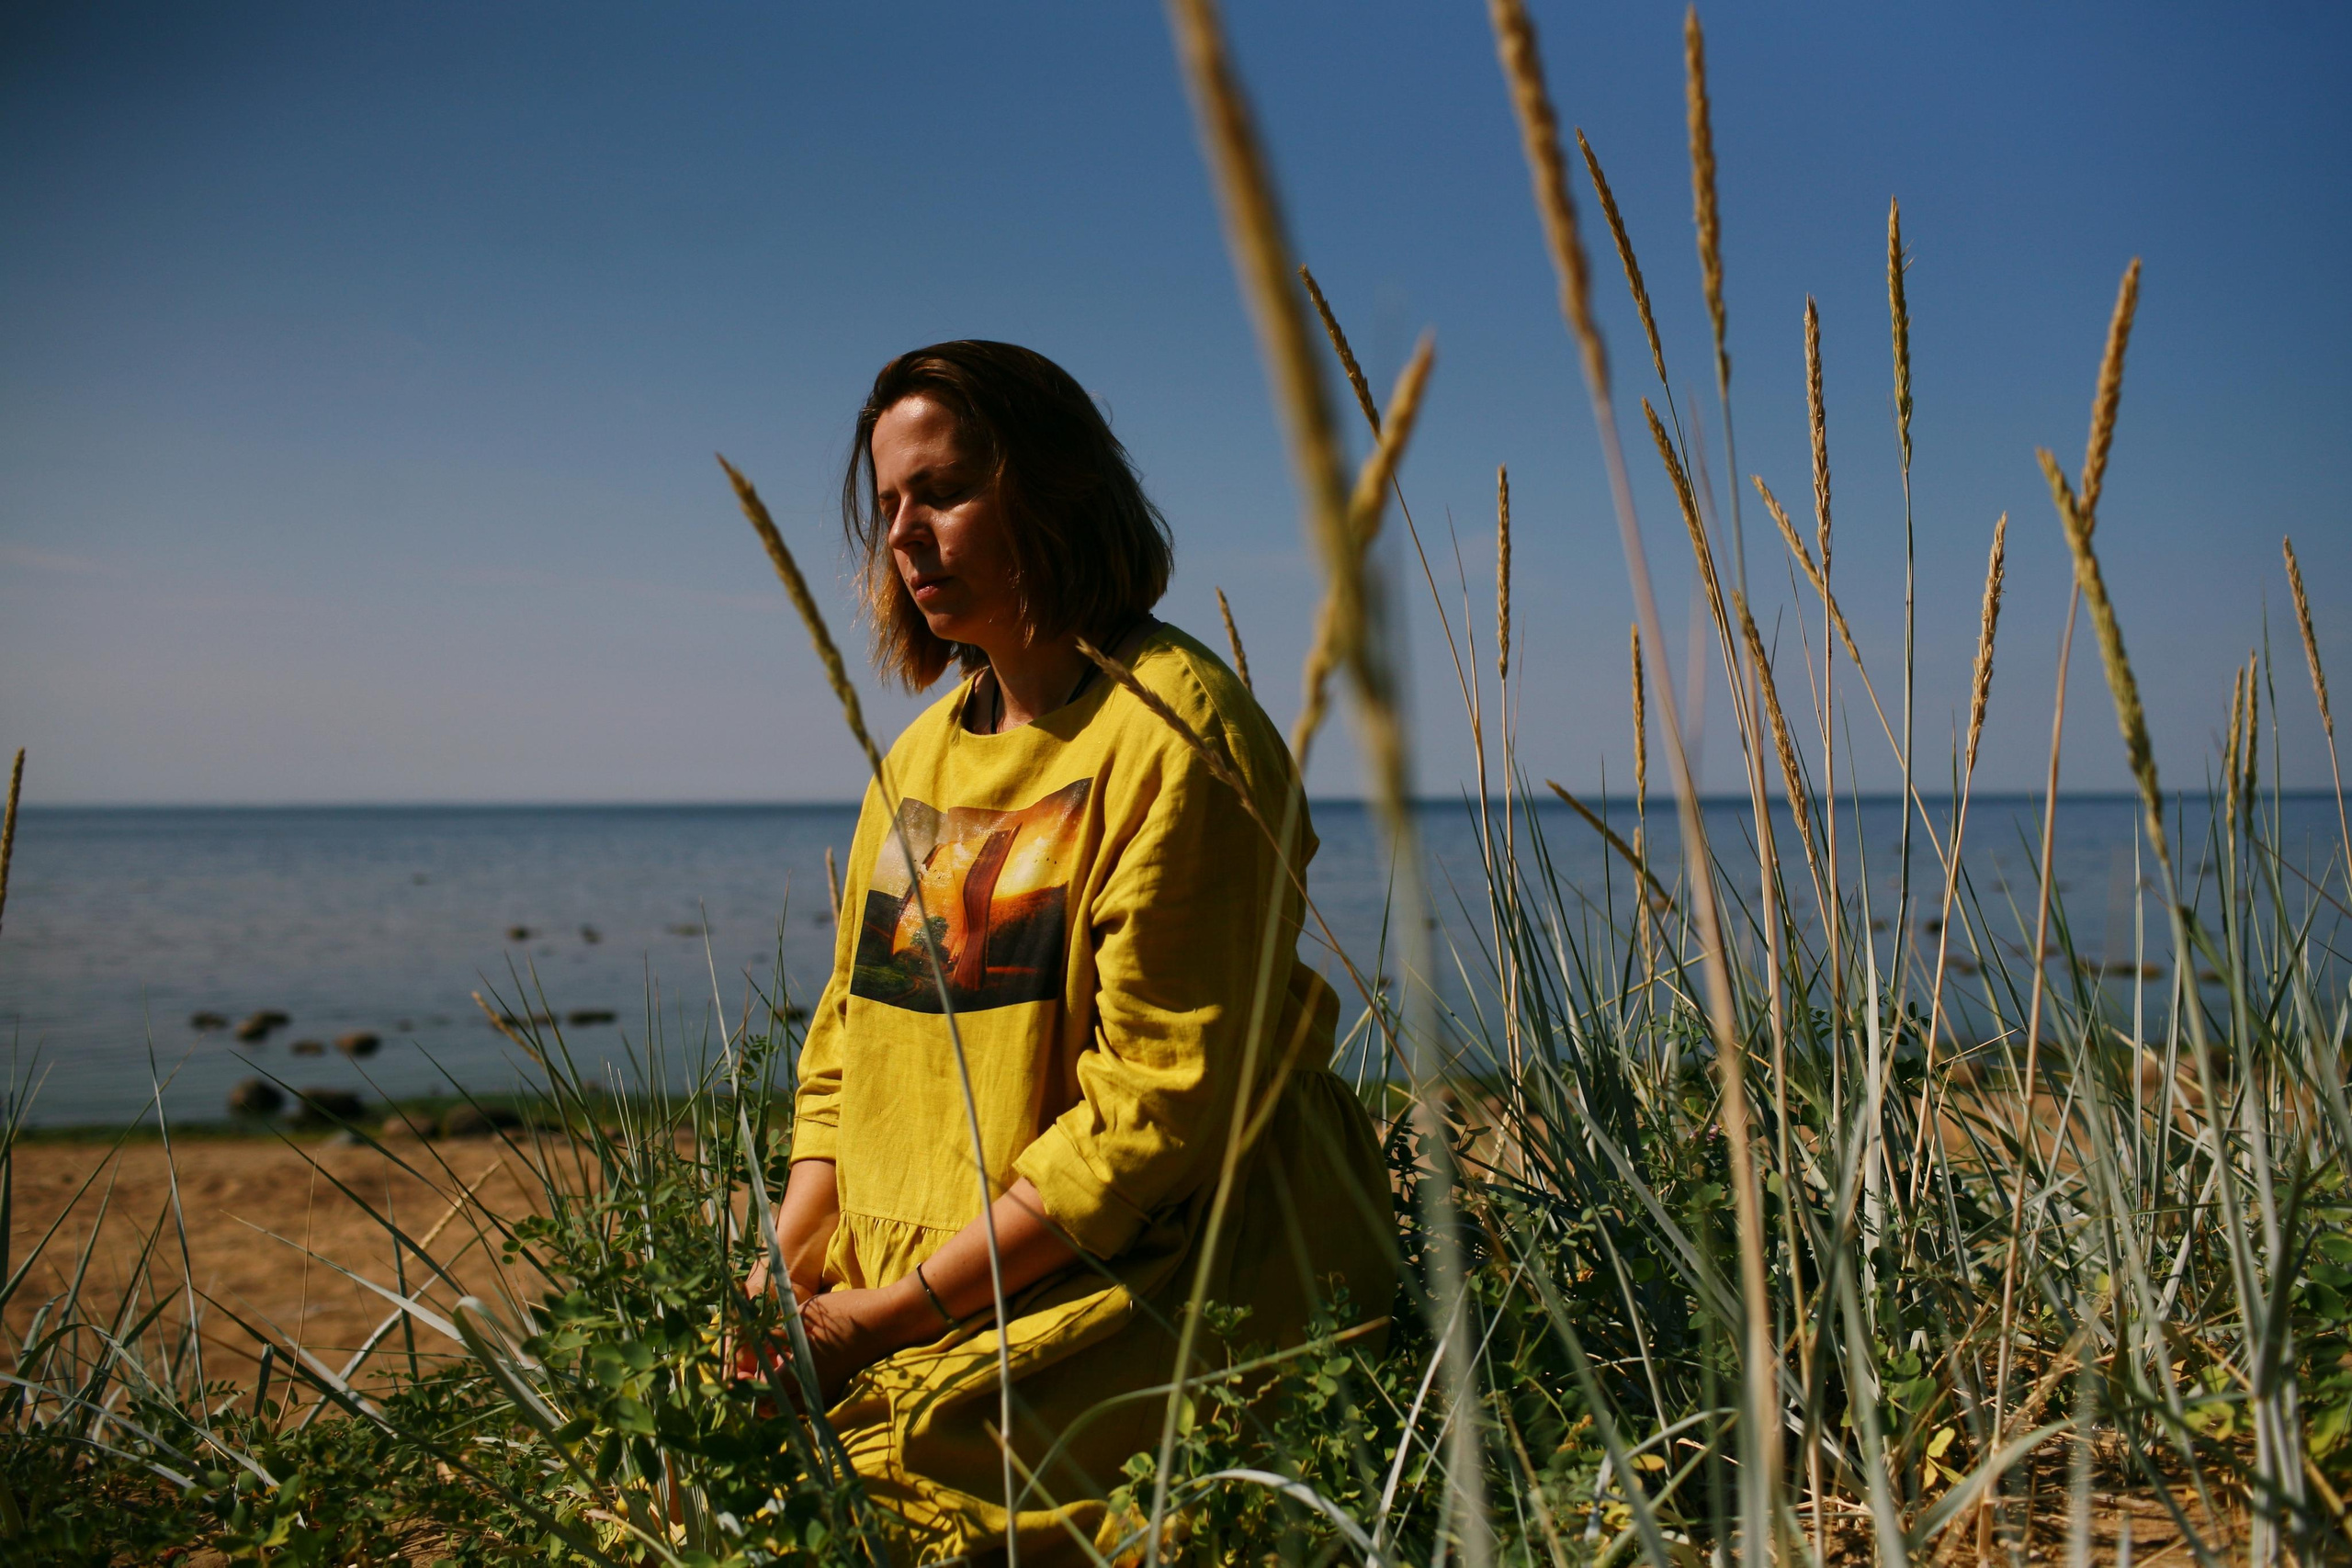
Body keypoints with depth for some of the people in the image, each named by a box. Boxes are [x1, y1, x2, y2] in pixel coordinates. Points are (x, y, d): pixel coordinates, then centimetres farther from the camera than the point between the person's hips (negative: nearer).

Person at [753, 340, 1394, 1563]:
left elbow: (1159, 1106, -17)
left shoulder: (1172, 732, -12)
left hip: (1158, 1278, -6)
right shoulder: (921, 756, 13)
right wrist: (784, 1280, -1)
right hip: (920, 1290, 7)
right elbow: (846, 1047, 15)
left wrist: (889, 1313, -15)